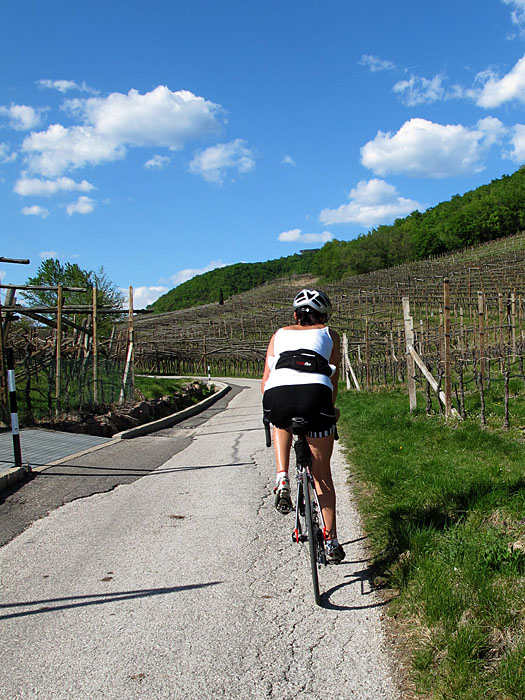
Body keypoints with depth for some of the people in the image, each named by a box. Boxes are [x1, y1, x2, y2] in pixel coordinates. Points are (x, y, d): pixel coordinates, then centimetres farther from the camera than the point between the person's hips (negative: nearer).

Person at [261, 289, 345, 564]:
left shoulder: (280, 333, 30)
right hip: (315, 394, -1)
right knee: (322, 473, 18)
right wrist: (331, 410, 41)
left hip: (276, 395, 1)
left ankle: (282, 479, 18)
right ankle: (332, 542, 21)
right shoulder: (329, 334, 28)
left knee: (282, 424, 39)